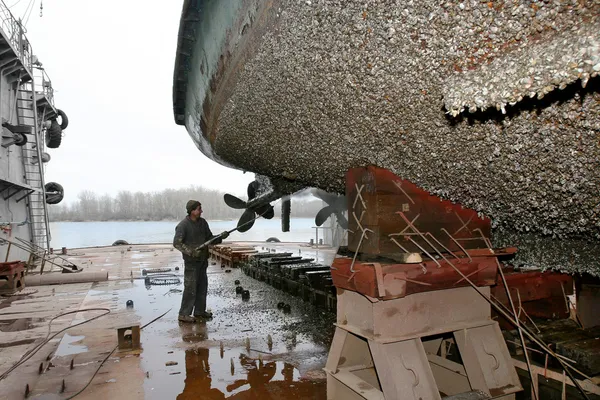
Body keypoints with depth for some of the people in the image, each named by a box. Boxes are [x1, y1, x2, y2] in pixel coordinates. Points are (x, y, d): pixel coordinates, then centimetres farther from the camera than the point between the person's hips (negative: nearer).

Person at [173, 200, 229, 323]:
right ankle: (184, 314, 6)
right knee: (190, 288, -5)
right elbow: (177, 243, -16)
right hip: (191, 262, -7)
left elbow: (209, 239, 13)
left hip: (202, 260, 7)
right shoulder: (183, 225, -13)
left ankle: (199, 311, 25)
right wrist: (190, 251, -26)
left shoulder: (203, 222, 8)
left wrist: (220, 237, -5)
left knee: (202, 286, 13)